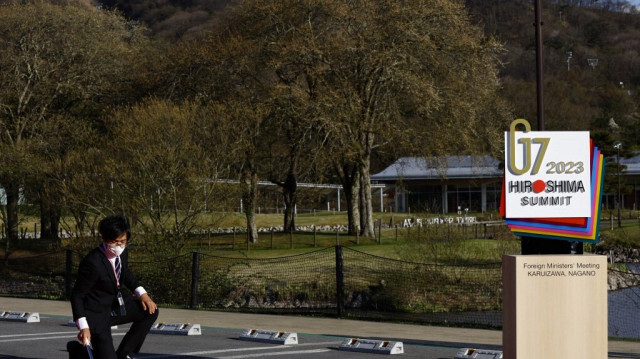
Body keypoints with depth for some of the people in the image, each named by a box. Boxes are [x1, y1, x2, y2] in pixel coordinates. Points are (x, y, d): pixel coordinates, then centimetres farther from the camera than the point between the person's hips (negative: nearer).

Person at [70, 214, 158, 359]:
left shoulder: (123, 252, -5)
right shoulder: (92, 262, -28)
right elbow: (77, 295, -21)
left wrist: (142, 294, 2)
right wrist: (83, 327, -29)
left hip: (117, 303, 8)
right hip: (96, 313, -8)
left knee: (150, 311, 1)